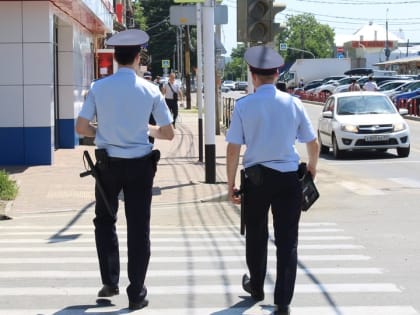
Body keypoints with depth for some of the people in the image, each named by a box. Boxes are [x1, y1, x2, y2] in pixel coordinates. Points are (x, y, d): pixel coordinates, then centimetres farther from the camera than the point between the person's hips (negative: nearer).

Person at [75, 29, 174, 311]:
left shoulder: (99, 88, -6)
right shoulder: (150, 90, -6)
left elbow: (81, 127, -5)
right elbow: (168, 133, -2)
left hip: (108, 163, 1)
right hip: (139, 164, 0)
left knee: (105, 221, 20)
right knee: (138, 227, 7)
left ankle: (110, 281, 16)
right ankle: (136, 294, 11)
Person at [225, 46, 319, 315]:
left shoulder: (244, 105, -7)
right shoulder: (293, 103, -2)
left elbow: (233, 150, -7)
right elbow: (314, 144, 5)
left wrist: (231, 183, 3)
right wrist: (312, 168, 25)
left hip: (256, 178, 0)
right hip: (288, 178, 0)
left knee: (256, 236, 20)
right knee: (287, 240, 5)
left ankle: (256, 287, 39)